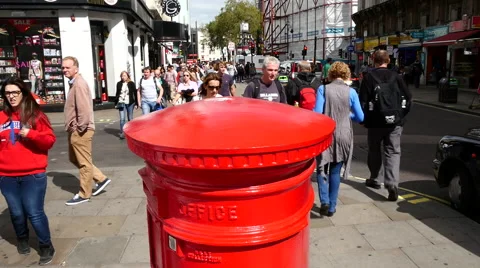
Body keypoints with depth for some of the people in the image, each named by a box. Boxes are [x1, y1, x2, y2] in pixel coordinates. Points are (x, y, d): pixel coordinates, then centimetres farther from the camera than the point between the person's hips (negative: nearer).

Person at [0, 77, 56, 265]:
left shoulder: (35, 115, -2)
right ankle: (22, 240, 40)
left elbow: (50, 140, -5)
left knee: (34, 214, -2)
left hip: (33, 175, -3)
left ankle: (46, 247, 17)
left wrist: (30, 134, -19)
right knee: (16, 213, 14)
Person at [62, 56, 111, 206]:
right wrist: (73, 127, 16)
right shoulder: (73, 83, 15)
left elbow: (84, 109, -26)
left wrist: (80, 128, -19)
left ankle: (84, 194, 15)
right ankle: (101, 179, 25)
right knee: (74, 159, 19)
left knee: (84, 162, 2)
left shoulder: (79, 84, -17)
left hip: (80, 131, -11)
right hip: (74, 130, 11)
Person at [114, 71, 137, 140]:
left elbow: (135, 93, 1)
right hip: (121, 103, 1)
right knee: (122, 118, -7)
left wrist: (136, 103, -2)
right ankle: (122, 133, -3)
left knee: (130, 118, 8)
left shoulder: (131, 83, 1)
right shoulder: (119, 84, 7)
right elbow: (117, 93, 14)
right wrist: (116, 103, 12)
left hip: (130, 103, -1)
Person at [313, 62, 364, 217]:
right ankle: (332, 207, 19)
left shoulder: (323, 89, -8)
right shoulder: (351, 92, -3)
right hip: (343, 136, 2)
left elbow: (317, 113, -12)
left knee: (322, 169, 15)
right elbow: (360, 117, 1)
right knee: (335, 172, 13)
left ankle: (324, 201, -1)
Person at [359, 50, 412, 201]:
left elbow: (363, 100, -8)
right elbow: (408, 97, 4)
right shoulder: (396, 77, 3)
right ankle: (392, 184, -13)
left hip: (376, 121, -1)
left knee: (374, 150, 17)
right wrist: (402, 115, 15)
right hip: (395, 122, 1)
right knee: (393, 152, 1)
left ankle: (374, 179, 30)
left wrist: (364, 119, 4)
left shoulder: (369, 77, -4)